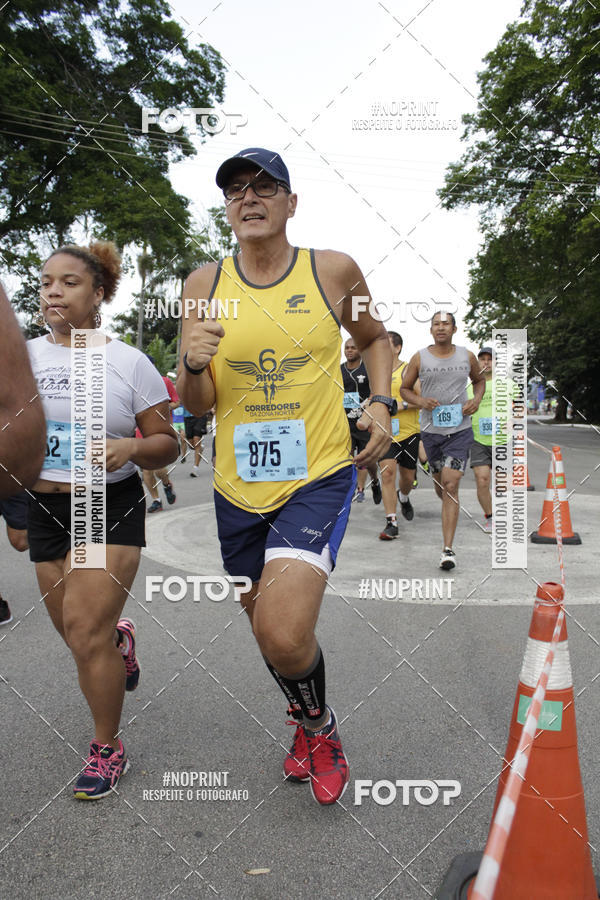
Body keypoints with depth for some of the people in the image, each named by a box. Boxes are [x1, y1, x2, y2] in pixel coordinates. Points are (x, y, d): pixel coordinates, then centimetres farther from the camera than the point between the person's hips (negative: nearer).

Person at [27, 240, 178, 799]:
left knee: (86, 632, -7)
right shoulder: (22, 356, 5)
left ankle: (107, 749, 15)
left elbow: (166, 446, -2)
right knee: (75, 632, 12)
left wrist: (131, 448, -23)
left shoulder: (129, 363, -4)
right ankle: (120, 639, 50)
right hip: (44, 508, 4)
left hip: (110, 506, -4)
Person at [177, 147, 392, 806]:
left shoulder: (333, 271, -2)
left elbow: (373, 338, 17)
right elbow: (198, 406, 3)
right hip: (238, 487, 3)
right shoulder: (204, 284, 1)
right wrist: (193, 365, -18)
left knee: (285, 635, -20)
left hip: (319, 477, -3)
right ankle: (306, 722, 49)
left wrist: (380, 404, 1)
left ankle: (319, 725, 16)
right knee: (268, 630, 17)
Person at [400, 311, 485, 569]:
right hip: (431, 429, 2)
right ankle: (450, 512, 50)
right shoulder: (419, 358, 1)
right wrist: (420, 401, -12)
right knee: (439, 483, 14)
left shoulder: (467, 356, 4)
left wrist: (476, 399, 0)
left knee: (450, 485, -12)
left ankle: (448, 549, -11)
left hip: (460, 429, -1)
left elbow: (479, 380, 21)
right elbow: (404, 388, 9)